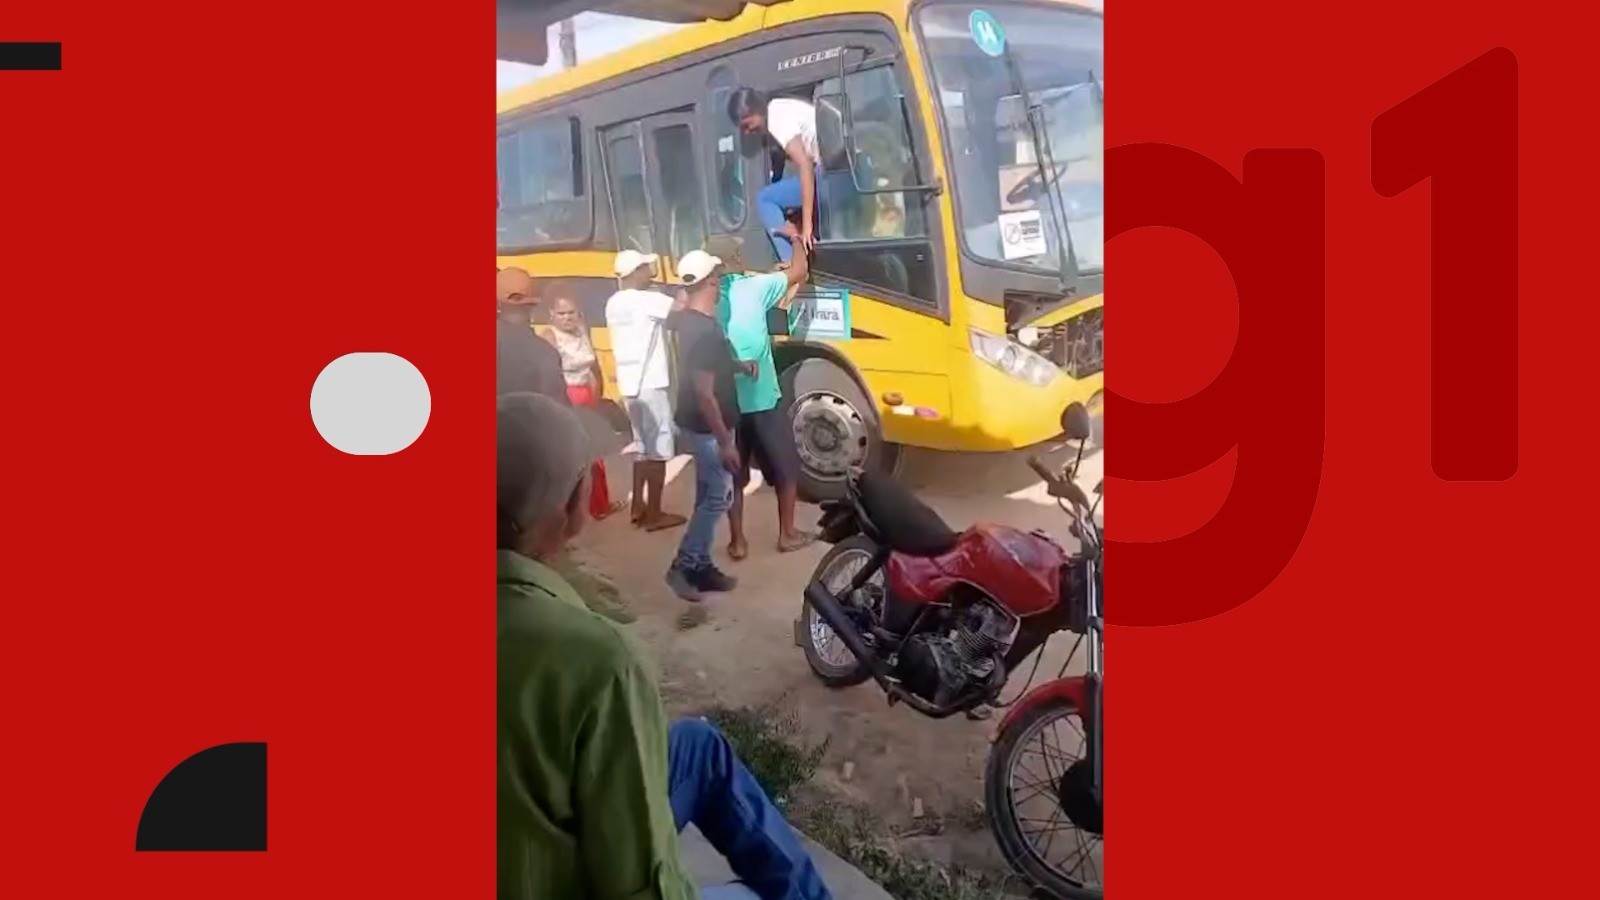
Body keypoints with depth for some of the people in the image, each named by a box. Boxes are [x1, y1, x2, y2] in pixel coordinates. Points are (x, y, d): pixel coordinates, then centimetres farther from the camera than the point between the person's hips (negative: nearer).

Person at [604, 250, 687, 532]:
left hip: (629, 383, 8)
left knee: (643, 444, 19)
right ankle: (654, 515, 4)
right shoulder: (647, 300, -15)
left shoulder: (614, 303, 10)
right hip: (650, 384, -8)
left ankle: (638, 507, 24)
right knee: (658, 448, -1)